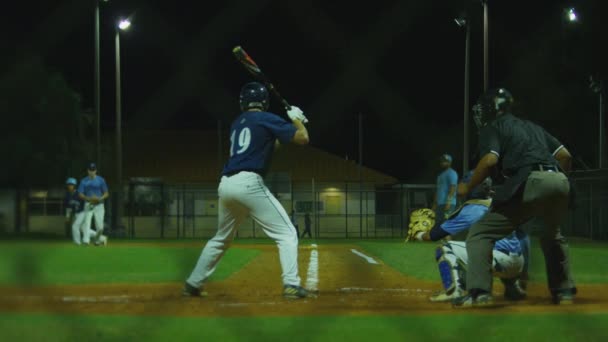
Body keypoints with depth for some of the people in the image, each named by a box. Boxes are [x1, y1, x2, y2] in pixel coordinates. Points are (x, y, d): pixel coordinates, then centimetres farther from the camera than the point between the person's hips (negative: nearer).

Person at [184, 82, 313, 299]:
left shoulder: (237, 124, 23)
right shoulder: (267, 119, 3)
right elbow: (302, 138, 0)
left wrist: (284, 131, 32)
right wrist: (296, 119, 17)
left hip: (226, 185, 7)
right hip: (249, 183, -7)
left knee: (221, 238, 25)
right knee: (286, 233, -2)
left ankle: (193, 284, 26)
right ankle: (291, 285, -17)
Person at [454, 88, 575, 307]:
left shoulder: (492, 128, 13)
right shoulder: (532, 127, 32)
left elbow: (490, 159, -6)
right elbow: (565, 155, 24)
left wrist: (468, 187, 5)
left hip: (529, 184, -6)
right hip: (560, 181, 7)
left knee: (480, 234, 0)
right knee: (552, 236, 34)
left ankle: (479, 292, -15)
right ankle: (564, 291, 30)